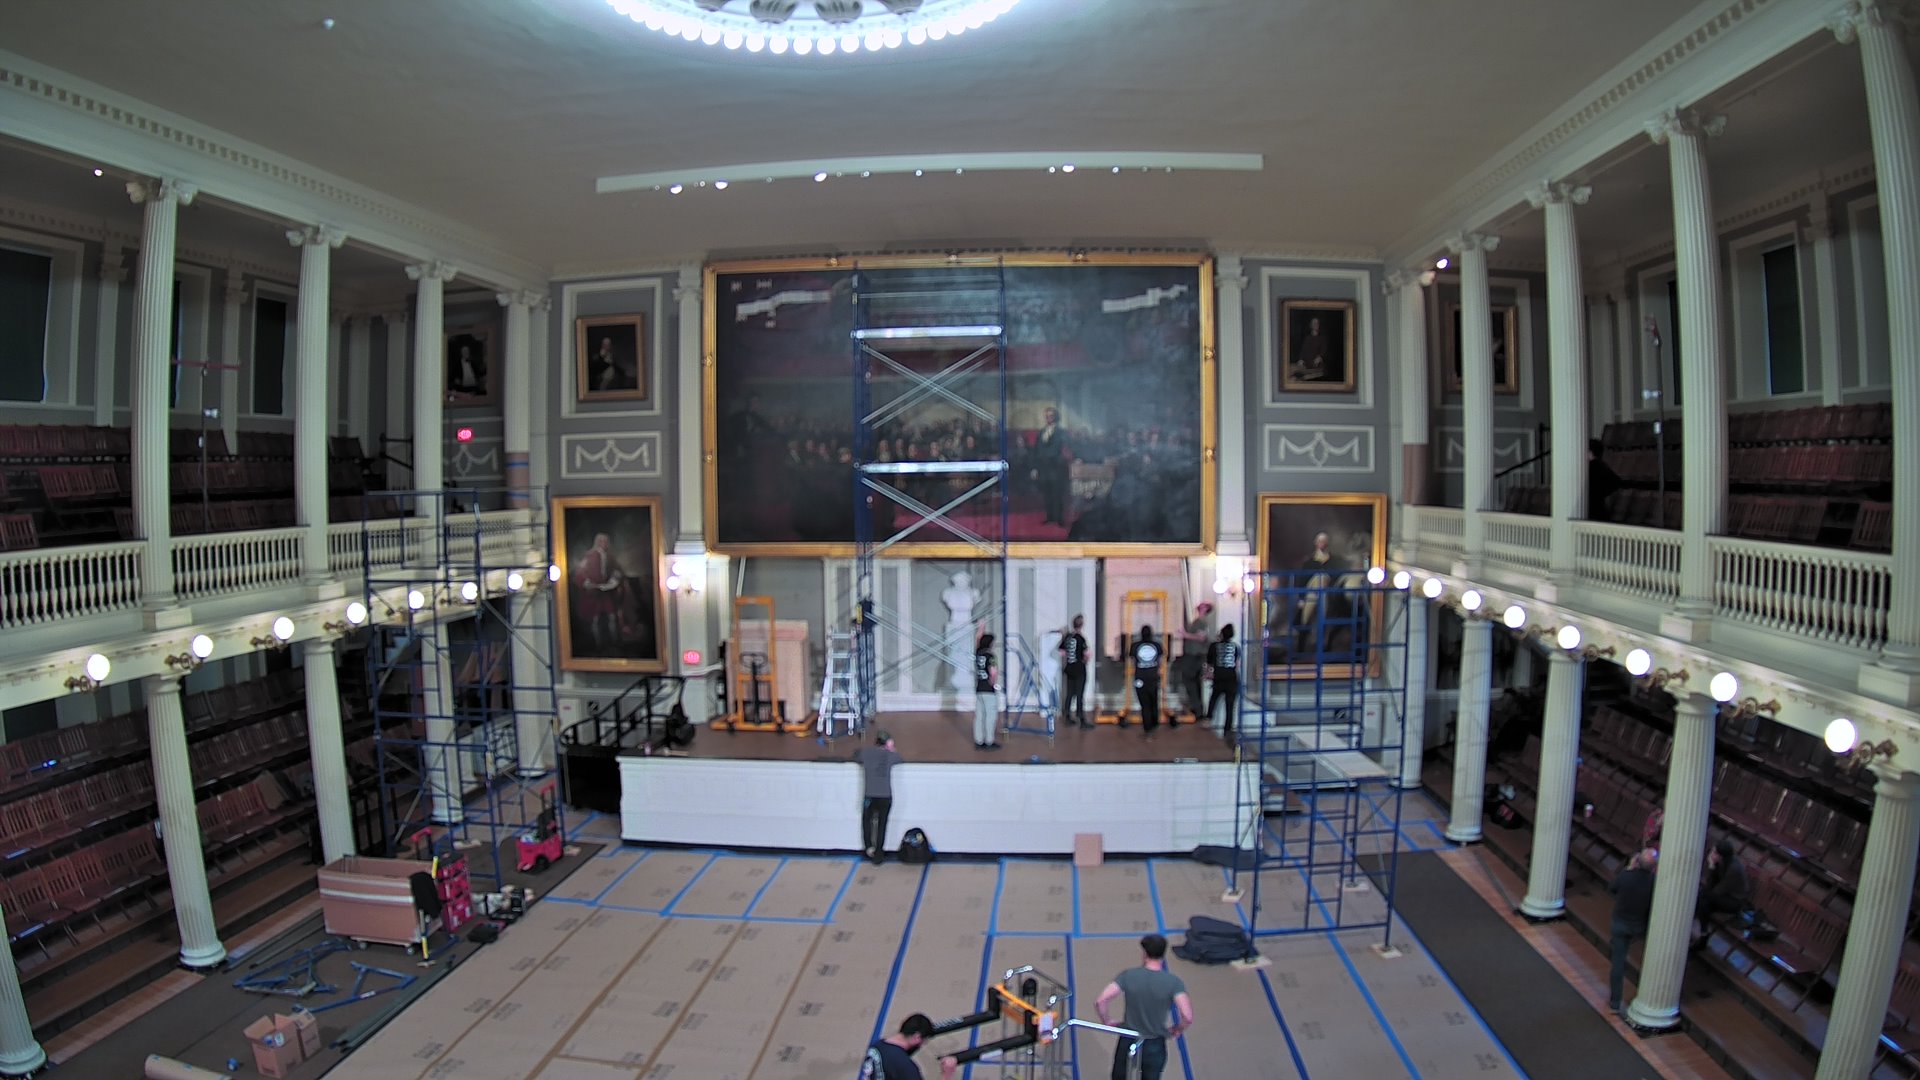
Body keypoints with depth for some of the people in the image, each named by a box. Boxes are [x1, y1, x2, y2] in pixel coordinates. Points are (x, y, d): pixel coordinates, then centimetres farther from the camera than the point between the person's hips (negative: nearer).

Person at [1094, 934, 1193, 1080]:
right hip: (1155, 1046, 0)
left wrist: (1106, 1023, -1)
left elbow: (1100, 1002, -20)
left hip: (1128, 1042, 0)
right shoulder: (1173, 981, -15)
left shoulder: (1128, 975, -13)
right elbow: (1188, 1017, -25)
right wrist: (1177, 1030, -3)